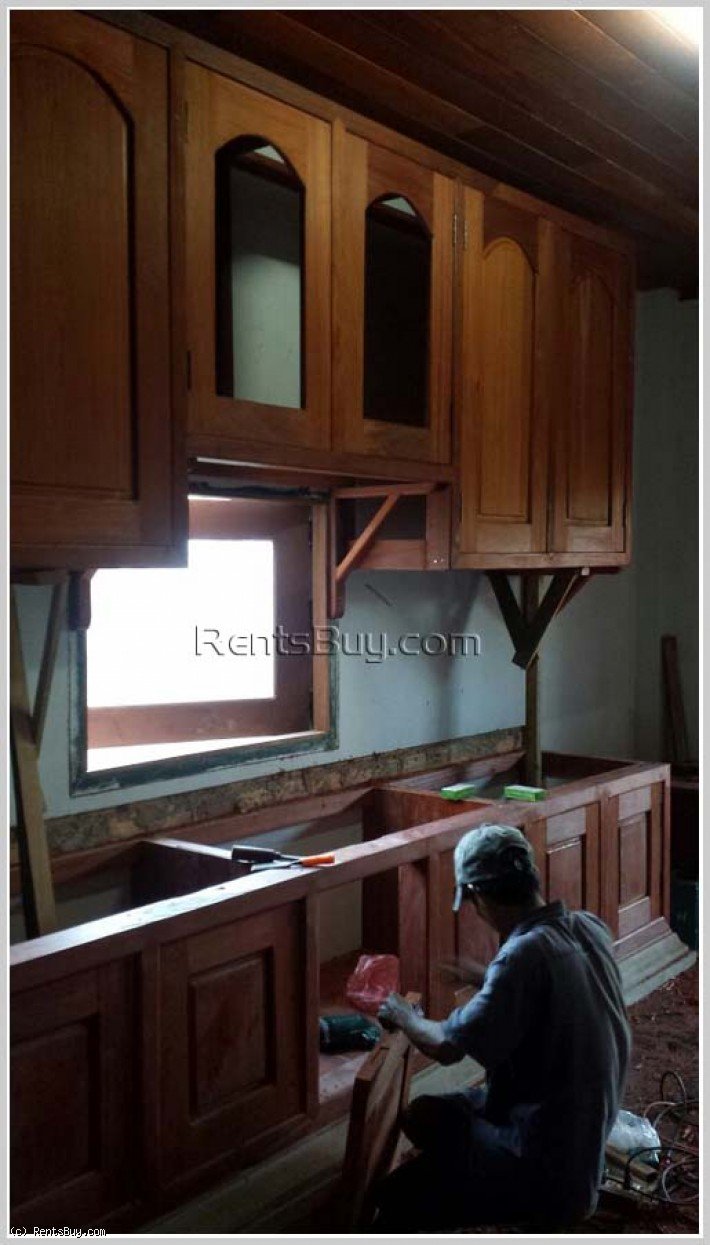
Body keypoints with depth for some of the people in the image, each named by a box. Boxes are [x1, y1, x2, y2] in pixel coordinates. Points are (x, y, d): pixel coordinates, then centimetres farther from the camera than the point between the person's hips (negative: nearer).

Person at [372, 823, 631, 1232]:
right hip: (585, 1132, 8)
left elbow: (448, 1047, -23)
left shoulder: (526, 954, -29)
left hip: (550, 1170, -8)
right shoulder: (590, 928, -5)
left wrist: (404, 1017, -4)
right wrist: (484, 978, 22)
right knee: (424, 1114, 18)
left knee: (396, 1198, -4)